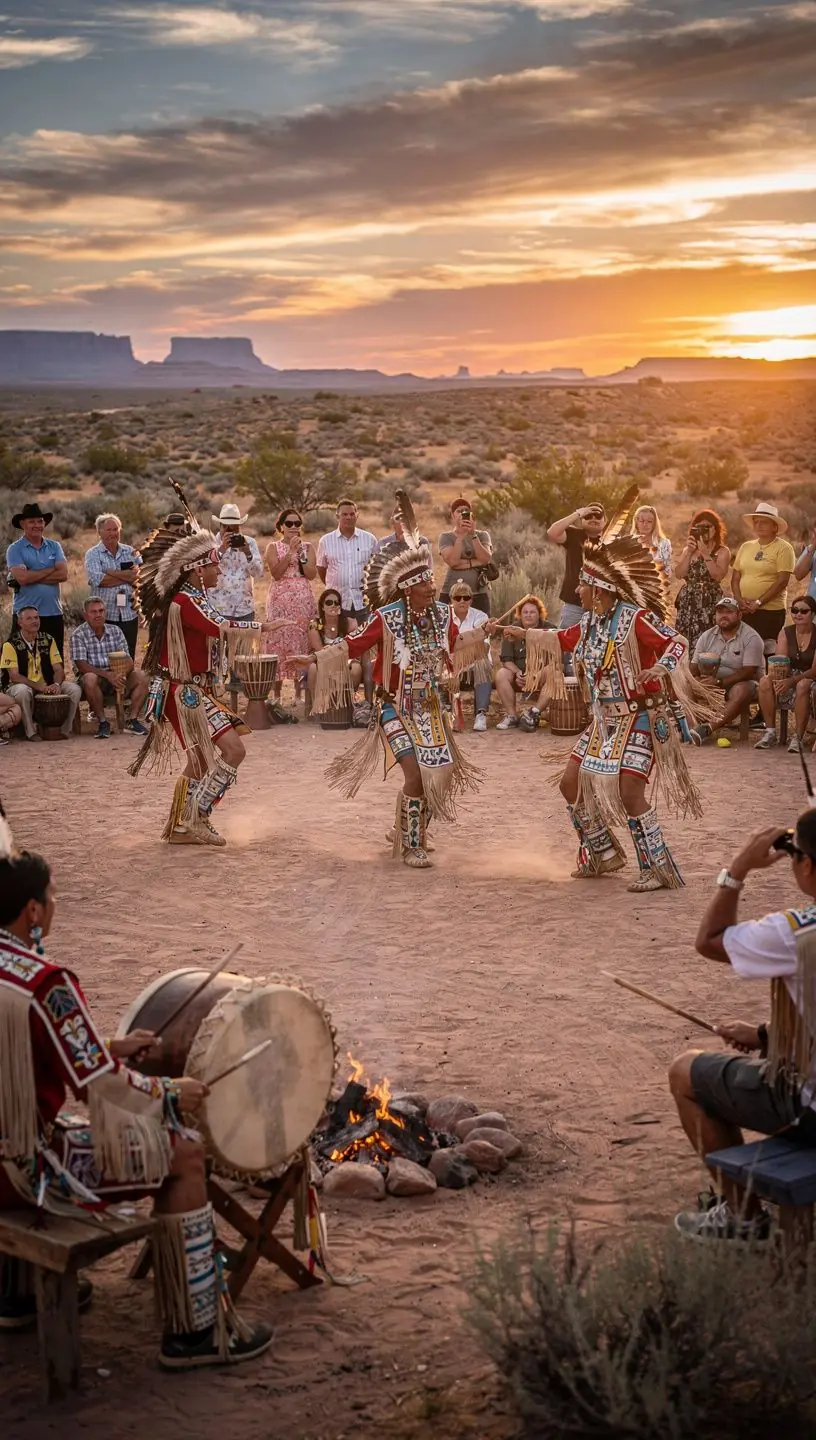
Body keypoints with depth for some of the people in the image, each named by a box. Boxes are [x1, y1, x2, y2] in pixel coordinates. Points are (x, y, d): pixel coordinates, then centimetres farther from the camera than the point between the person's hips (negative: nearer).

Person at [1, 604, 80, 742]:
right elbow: (14, 675, -15)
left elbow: (59, 669, 2)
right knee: (22, 691, -39)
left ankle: (64, 729, -7)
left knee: (74, 689, -19)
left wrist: (56, 684, -21)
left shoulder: (48, 640, 5)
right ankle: (31, 732, -23)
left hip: (47, 686, 4)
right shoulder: (11, 644, -9)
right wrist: (39, 686, -26)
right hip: (23, 685, -4)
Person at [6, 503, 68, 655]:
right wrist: (51, 570, -6)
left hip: (54, 613, 3)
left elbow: (63, 574, -5)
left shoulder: (54, 546, 10)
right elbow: (22, 577, -16)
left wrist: (32, 577, -10)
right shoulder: (15, 549, 0)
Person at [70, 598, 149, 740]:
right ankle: (102, 722, -24)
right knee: (90, 678, -37)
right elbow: (82, 665, -16)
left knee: (141, 676, -20)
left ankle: (133, 720, -17)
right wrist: (108, 675, -29)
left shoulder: (115, 631, 7)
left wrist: (122, 675, -24)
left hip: (116, 677, 4)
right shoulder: (78, 635, -5)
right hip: (95, 677, -4)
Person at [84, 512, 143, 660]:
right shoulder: (92, 554, 2)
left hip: (129, 615, 3)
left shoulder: (131, 552, 12)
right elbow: (98, 580, -15)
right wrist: (127, 577, -8)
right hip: (104, 615, -3)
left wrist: (111, 573, -10)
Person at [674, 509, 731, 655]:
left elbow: (718, 576, -12)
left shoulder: (722, 551, 3)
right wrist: (689, 552, -5)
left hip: (710, 603, -4)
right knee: (684, 642, -2)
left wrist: (705, 554, -12)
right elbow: (678, 574, 2)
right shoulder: (687, 550, 14)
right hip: (688, 602, 4)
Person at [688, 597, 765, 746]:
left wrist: (720, 682, -28)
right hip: (713, 683, 4)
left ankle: (708, 729, -47)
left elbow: (749, 671, -18)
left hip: (743, 682, -4)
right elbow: (694, 666, 5)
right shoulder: (707, 636, 7)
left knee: (740, 692, -38)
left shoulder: (751, 637, -9)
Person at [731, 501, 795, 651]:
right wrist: (740, 600, -7)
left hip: (771, 611, -5)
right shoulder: (746, 547, 12)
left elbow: (782, 581, -11)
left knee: (768, 650, -6)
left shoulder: (783, 548, -4)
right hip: (744, 611, 5)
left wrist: (758, 602, -15)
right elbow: (735, 578, 11)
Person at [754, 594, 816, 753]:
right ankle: (770, 732, -22)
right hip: (789, 679, 4)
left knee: (803, 685, -39)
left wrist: (793, 680, -33)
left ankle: (798, 737, -33)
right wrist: (777, 674, -31)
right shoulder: (786, 633, 3)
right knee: (765, 681, -26)